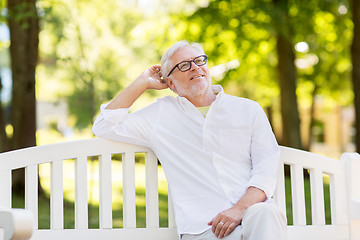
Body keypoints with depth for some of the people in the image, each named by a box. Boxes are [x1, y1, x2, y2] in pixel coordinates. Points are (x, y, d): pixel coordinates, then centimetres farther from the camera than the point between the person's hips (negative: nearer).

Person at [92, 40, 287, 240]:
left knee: (264, 214, -36)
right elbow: (104, 127, 14)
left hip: (252, 213, 2)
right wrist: (142, 83, 14)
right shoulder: (161, 114, 17)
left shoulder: (248, 109, 16)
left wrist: (239, 209, -14)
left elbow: (266, 166, 5)